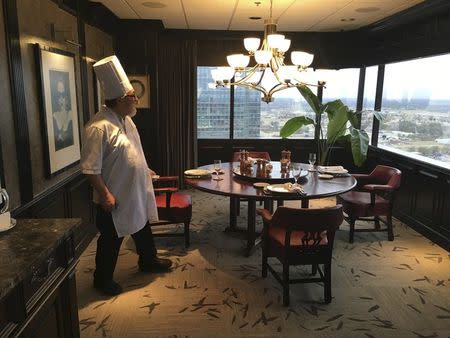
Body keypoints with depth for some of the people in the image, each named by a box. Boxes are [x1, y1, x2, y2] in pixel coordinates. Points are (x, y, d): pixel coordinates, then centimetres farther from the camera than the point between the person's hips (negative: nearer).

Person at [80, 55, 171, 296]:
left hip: (137, 191, 9)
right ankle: (102, 279, 29)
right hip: (115, 197, -9)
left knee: (143, 228, 24)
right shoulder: (99, 127, -25)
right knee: (111, 240, 8)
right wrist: (105, 194, -24)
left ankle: (148, 261, 46)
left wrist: (145, 170, 21)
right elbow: (90, 168, -25)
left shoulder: (125, 119, 4)